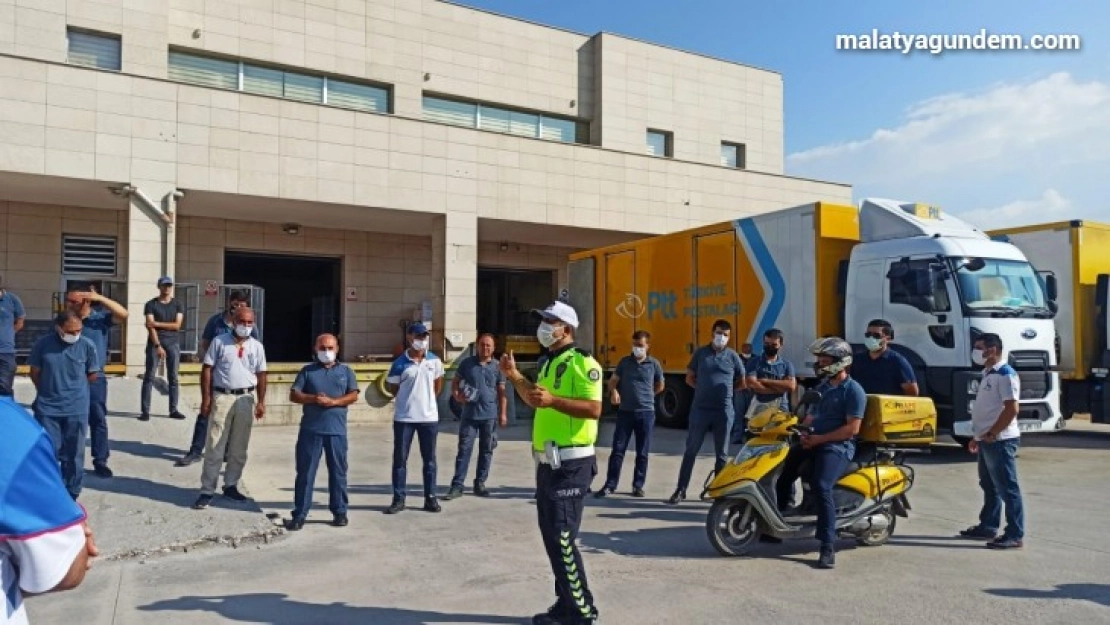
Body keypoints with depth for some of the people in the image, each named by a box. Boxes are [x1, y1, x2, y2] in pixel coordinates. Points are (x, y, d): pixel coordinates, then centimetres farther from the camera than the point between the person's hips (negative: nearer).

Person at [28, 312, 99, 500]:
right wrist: (48, 392, 12)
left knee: (73, 454, 8)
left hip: (77, 409, 0)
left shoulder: (87, 346, -8)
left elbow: (92, 376, 3)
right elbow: (35, 373, 5)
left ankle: (71, 496, 21)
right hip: (47, 408, 0)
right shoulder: (43, 344, -7)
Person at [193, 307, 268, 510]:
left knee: (239, 448, 10)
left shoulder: (257, 347, 6)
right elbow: (207, 369, -1)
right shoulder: (219, 342, -1)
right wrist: (206, 398, -7)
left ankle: (231, 486, 23)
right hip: (222, 397, -3)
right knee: (214, 446, 0)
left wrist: (261, 402, 4)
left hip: (246, 399, 3)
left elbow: (261, 375, 9)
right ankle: (207, 491, 5)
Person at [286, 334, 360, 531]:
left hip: (337, 430, 0)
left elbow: (353, 396, 0)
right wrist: (313, 399, -14)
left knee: (338, 472, 7)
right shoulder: (307, 371, 9)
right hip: (310, 430, 0)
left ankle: (340, 512, 16)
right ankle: (299, 514, 9)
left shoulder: (346, 371, 9)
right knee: (305, 472, 2)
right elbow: (293, 395, 3)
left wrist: (333, 401, -15)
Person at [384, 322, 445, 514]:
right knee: (400, 459, 4)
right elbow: (393, 389, 2)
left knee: (429, 459, 8)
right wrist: (410, 401, 6)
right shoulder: (400, 363, -8)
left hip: (429, 417, 2)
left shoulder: (435, 361, 1)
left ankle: (430, 498, 17)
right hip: (404, 418, -2)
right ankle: (398, 499, 13)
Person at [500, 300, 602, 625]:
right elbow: (535, 400, 28)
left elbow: (594, 409, -24)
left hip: (571, 463, -10)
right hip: (548, 462, 10)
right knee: (551, 534, 14)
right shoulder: (548, 363, 15)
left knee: (562, 536, -9)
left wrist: (552, 400, -29)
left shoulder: (582, 362, -14)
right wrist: (514, 376, 15)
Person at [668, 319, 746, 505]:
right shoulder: (701, 353, 4)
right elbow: (689, 378, 11)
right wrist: (703, 388, 1)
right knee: (691, 451, 4)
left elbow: (742, 383, 12)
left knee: (721, 454, 9)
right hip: (700, 409, 0)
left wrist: (726, 390, 4)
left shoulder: (733, 357, 3)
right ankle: (681, 490, 11)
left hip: (724, 411, 0)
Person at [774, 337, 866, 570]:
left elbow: (852, 428, -15)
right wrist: (804, 432, 1)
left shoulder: (853, 390, -8)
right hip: (815, 442, 9)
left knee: (821, 487, -29)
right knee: (781, 473, 2)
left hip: (838, 446, -9)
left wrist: (820, 439, -18)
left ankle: (828, 547, -25)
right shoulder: (823, 386, 19)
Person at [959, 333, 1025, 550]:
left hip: (1000, 441, -10)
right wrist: (979, 436, 20)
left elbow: (1012, 409, -21)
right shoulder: (988, 374, 17)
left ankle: (1015, 535, 0)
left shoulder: (1005, 374, -14)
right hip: (987, 441, 10)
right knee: (989, 486, 16)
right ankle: (987, 527, 26)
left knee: (1007, 488, -5)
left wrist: (991, 434, -19)